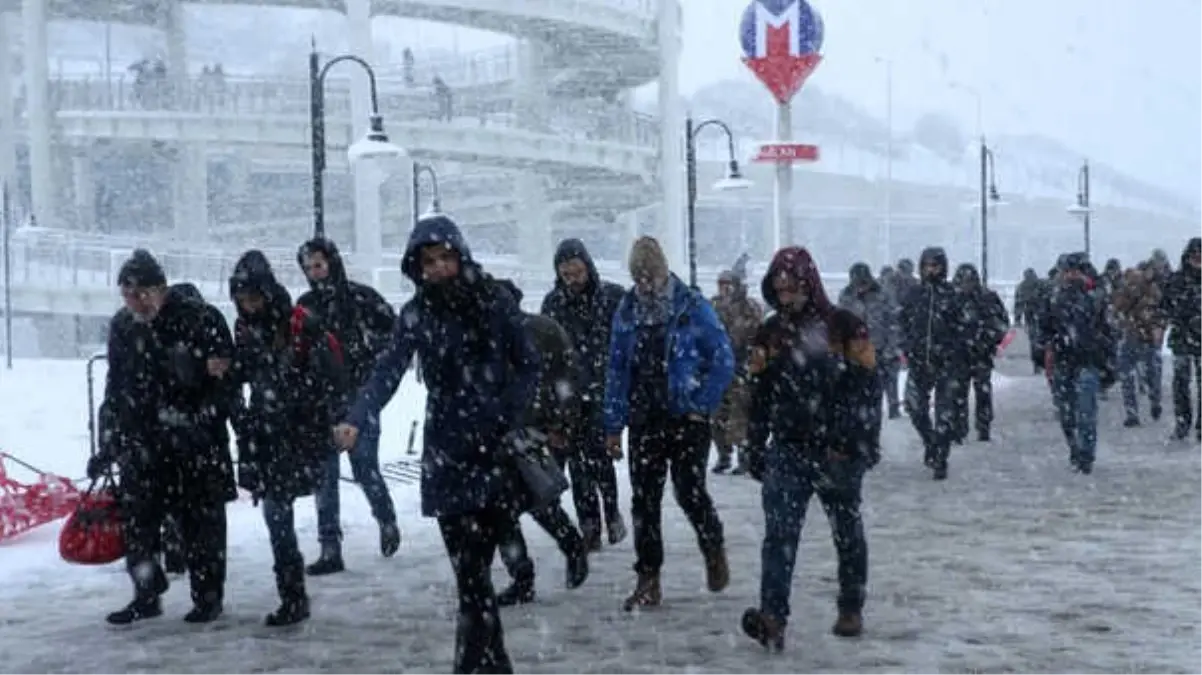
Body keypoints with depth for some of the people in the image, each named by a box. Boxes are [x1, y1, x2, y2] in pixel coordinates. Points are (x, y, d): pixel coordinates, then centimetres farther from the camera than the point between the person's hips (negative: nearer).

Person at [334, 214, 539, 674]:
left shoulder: (495, 303, 1)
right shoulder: (417, 314, 1)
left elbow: (528, 366, 7)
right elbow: (388, 371, -10)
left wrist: (513, 422, -4)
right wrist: (356, 420, -26)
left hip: (498, 451, 0)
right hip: (449, 457, 0)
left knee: (474, 567, 0)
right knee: (470, 571, -5)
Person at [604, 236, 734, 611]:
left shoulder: (693, 307, -6)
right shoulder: (627, 311, 6)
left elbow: (723, 360, -5)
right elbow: (617, 370, 10)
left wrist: (702, 405, -9)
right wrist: (613, 425, 7)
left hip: (686, 419, -4)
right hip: (645, 420, 4)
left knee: (689, 492, -4)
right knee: (643, 499, 3)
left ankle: (714, 550, 25)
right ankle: (648, 580, 10)